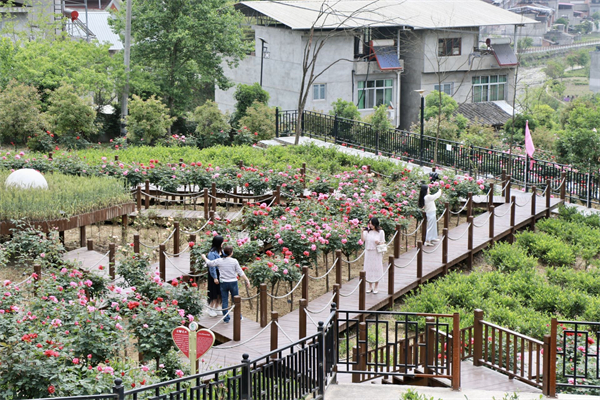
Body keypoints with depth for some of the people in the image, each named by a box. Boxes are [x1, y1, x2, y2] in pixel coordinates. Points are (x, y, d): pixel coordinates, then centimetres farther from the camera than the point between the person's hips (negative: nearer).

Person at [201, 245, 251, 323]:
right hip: (233, 282, -1)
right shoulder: (234, 261, -9)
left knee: (224, 301, 8)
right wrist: (247, 280, 2)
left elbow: (209, 263, 7)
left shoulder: (219, 261, -5)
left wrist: (204, 257, 26)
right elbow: (240, 273, -6)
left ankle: (226, 319, 9)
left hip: (223, 283, 1)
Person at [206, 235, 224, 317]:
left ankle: (217, 307, 29)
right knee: (214, 292, 2)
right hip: (215, 274, -7)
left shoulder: (221, 251, 4)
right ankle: (211, 309, 16)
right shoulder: (212, 253, -20)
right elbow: (212, 266, -19)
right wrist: (215, 277, -18)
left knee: (220, 292, 15)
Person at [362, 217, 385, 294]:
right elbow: (363, 240, -8)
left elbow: (383, 242, 1)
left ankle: (375, 287, 11)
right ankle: (370, 287, 17)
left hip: (377, 253, -2)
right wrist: (362, 232, -19)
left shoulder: (381, 232, -2)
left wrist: (379, 243, -20)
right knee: (369, 269, 6)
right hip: (368, 253, 2)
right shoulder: (367, 231, 3)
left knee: (377, 270, 1)